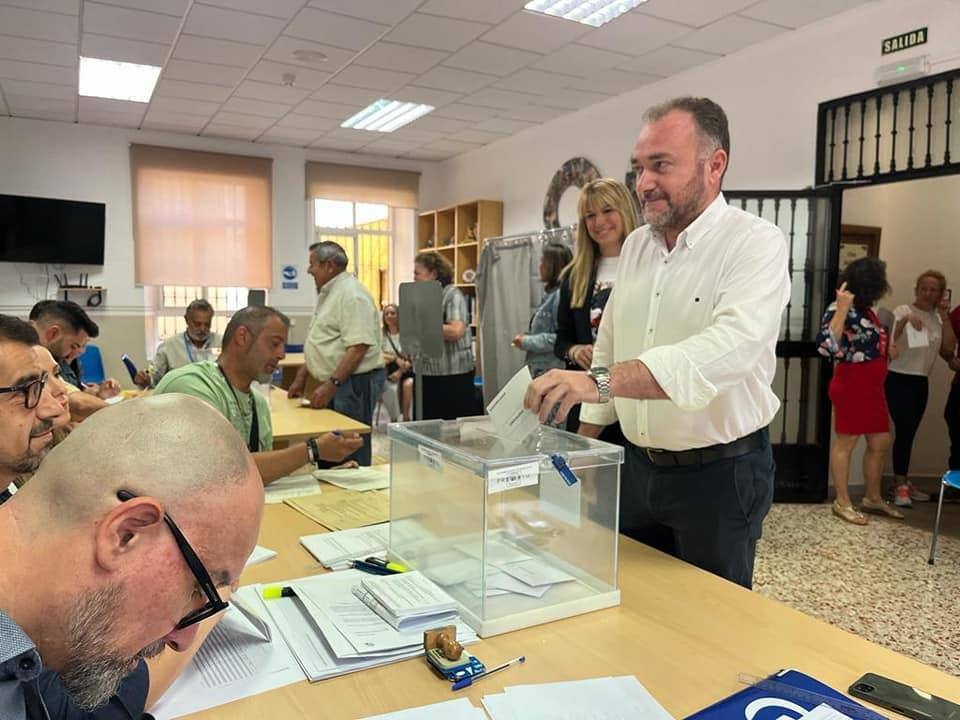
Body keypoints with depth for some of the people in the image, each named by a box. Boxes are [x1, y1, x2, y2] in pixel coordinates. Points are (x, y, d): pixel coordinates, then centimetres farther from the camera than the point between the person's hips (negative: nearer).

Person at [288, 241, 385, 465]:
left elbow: (358, 347, -23)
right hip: (334, 383, 10)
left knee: (351, 456, -6)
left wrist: (332, 384, -25)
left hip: (354, 382, -10)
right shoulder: (329, 294, 18)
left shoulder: (351, 294, -14)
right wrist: (301, 377, 22)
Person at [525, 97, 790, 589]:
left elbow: (728, 348, -32)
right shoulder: (635, 245, 6)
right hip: (638, 465, 6)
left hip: (719, 472, -5)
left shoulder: (756, 244, -14)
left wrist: (602, 381, -44)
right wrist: (584, 445, 11)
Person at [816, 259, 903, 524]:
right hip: (851, 386, -9)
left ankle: (873, 498, 29)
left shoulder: (866, 309, 12)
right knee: (846, 442, 1)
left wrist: (886, 349, 11)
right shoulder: (842, 310, -17)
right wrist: (841, 307, -33)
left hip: (873, 386, 10)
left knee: (881, 442, 14)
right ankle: (842, 502, 13)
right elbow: (827, 346, -33)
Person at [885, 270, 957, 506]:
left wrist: (945, 317, -3)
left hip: (921, 382, 6)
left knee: (909, 432, 10)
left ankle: (903, 482, 20)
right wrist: (904, 320, -28)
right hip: (899, 380, -6)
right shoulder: (902, 311, -6)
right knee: (905, 430, -13)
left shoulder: (938, 318, 11)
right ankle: (900, 486, -7)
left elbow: (949, 348, 0)